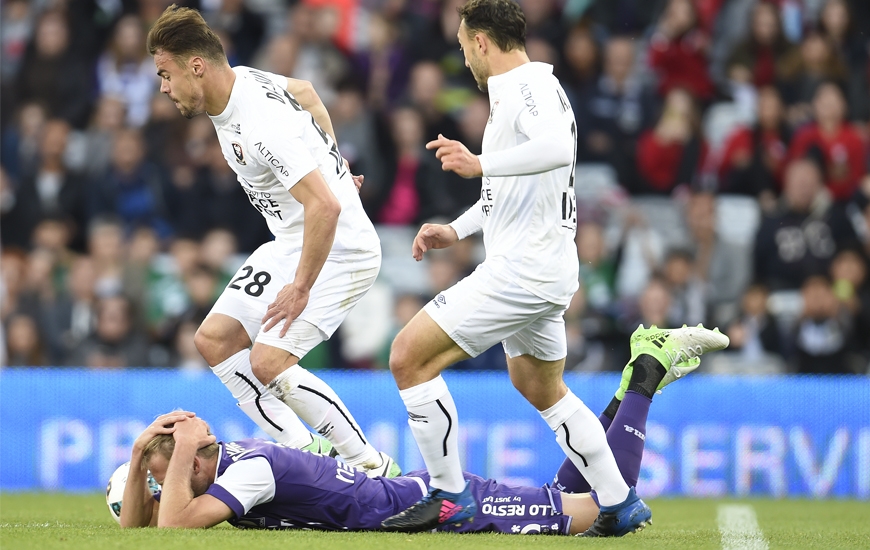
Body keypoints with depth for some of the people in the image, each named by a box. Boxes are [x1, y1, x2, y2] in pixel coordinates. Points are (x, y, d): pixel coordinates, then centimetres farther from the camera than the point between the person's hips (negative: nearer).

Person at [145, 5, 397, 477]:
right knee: (214, 340, 6)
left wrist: (301, 288, -28)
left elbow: (325, 206, -35)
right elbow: (305, 91, 21)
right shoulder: (240, 79, 0)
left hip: (338, 250, -11)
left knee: (268, 362, -20)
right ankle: (308, 453, 3)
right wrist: (329, 160, 28)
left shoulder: (261, 128, -30)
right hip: (291, 244, 11)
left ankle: (374, 468, -9)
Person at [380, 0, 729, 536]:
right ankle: (620, 503, 28)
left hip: (522, 268, -11)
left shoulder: (529, 86, -14)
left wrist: (480, 164, -42)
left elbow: (557, 150, -36)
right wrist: (456, 230, 21)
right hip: (545, 270, 11)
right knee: (542, 388, 26)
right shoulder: (514, 92, 18)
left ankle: (449, 495, -7)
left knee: (409, 356, -12)